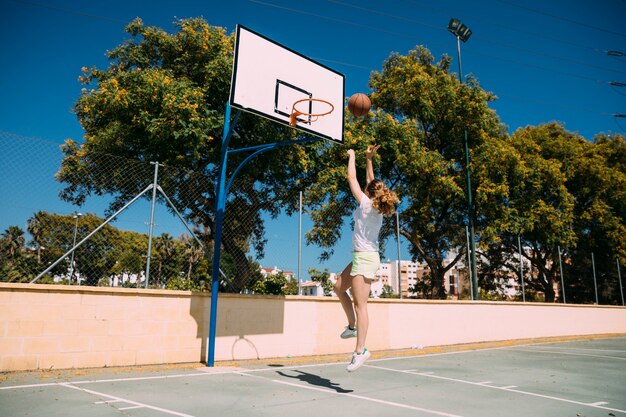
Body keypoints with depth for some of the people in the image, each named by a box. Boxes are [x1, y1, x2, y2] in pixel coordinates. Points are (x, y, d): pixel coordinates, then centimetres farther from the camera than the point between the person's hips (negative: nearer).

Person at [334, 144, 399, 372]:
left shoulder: (366, 203, -11)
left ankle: (360, 350, -8)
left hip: (365, 258, -9)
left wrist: (352, 156, 9)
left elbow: (351, 177, -4)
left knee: (360, 304, -9)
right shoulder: (379, 206, 9)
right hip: (364, 257, 9)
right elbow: (371, 181, 22)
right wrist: (368, 159, 24)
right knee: (338, 287, 19)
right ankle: (352, 326, 23)